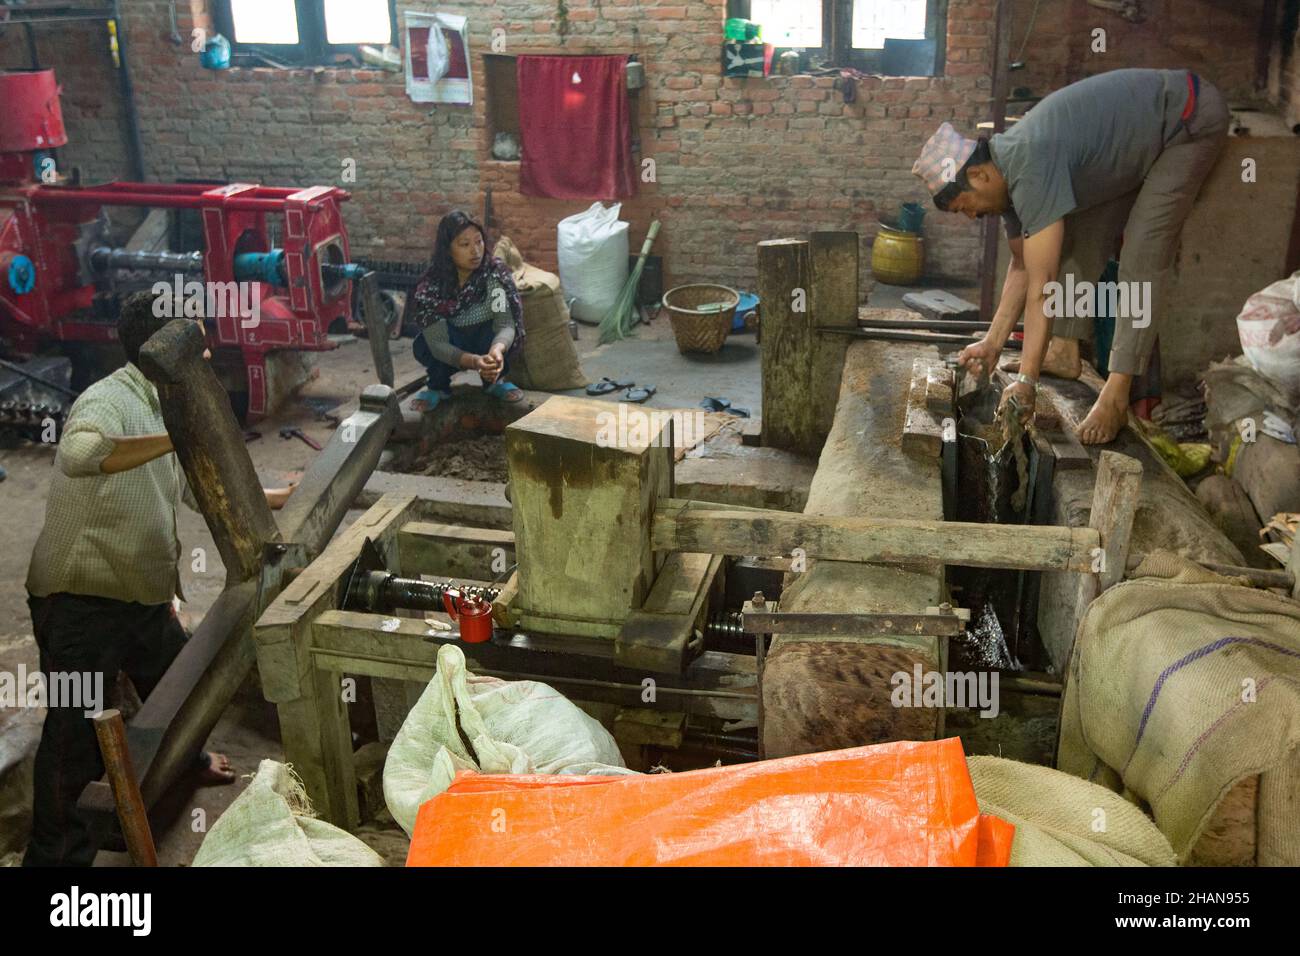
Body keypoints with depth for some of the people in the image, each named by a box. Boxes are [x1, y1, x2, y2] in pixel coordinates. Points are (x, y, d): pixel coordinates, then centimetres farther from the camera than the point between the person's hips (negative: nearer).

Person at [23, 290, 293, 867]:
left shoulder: (163, 408, 9)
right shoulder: (108, 401, -21)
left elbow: (197, 489, 22)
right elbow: (78, 454, -45)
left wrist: (280, 497, 23)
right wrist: (177, 436, -38)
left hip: (143, 594, 9)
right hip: (80, 599, -9)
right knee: (77, 729, -1)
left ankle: (184, 762, 54)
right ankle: (57, 852, 14)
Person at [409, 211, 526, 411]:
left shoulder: (495, 273, -24)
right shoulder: (430, 286, -25)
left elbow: (506, 324, -33)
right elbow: (438, 343, -33)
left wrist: (497, 349, -57)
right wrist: (474, 361, -52)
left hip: (486, 341, 1)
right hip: (451, 349, 0)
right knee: (423, 347, -33)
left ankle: (494, 380, -2)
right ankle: (438, 387, -1)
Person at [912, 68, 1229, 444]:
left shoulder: (1031, 168, -33)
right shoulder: (1007, 173, -5)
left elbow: (1042, 285, -34)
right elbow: (1022, 266, 5)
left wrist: (1026, 381, -33)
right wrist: (993, 343, 0)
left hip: (1192, 116, -9)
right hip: (1147, 132, 9)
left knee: (1143, 253, -18)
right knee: (1081, 234, 5)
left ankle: (1116, 397, -19)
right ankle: (1065, 351, 11)